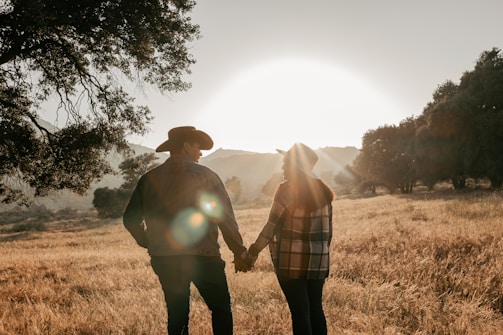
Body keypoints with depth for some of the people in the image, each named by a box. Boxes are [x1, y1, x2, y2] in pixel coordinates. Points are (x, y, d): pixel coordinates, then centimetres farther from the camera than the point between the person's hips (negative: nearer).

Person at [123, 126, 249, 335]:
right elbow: (226, 218, -5)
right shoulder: (206, 176, -4)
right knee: (221, 311, 12)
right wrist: (239, 252, 6)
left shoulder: (150, 179, 4)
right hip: (203, 257, -3)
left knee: (177, 316, 16)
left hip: (164, 260, 4)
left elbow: (131, 219, 7)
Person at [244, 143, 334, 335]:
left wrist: (253, 252, -7)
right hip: (318, 261, 6)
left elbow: (272, 226, -13)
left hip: (291, 261, -6)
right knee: (316, 309, 14)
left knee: (300, 312, 0)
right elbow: (327, 231, 11)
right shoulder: (323, 191, 9)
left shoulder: (287, 189, -10)